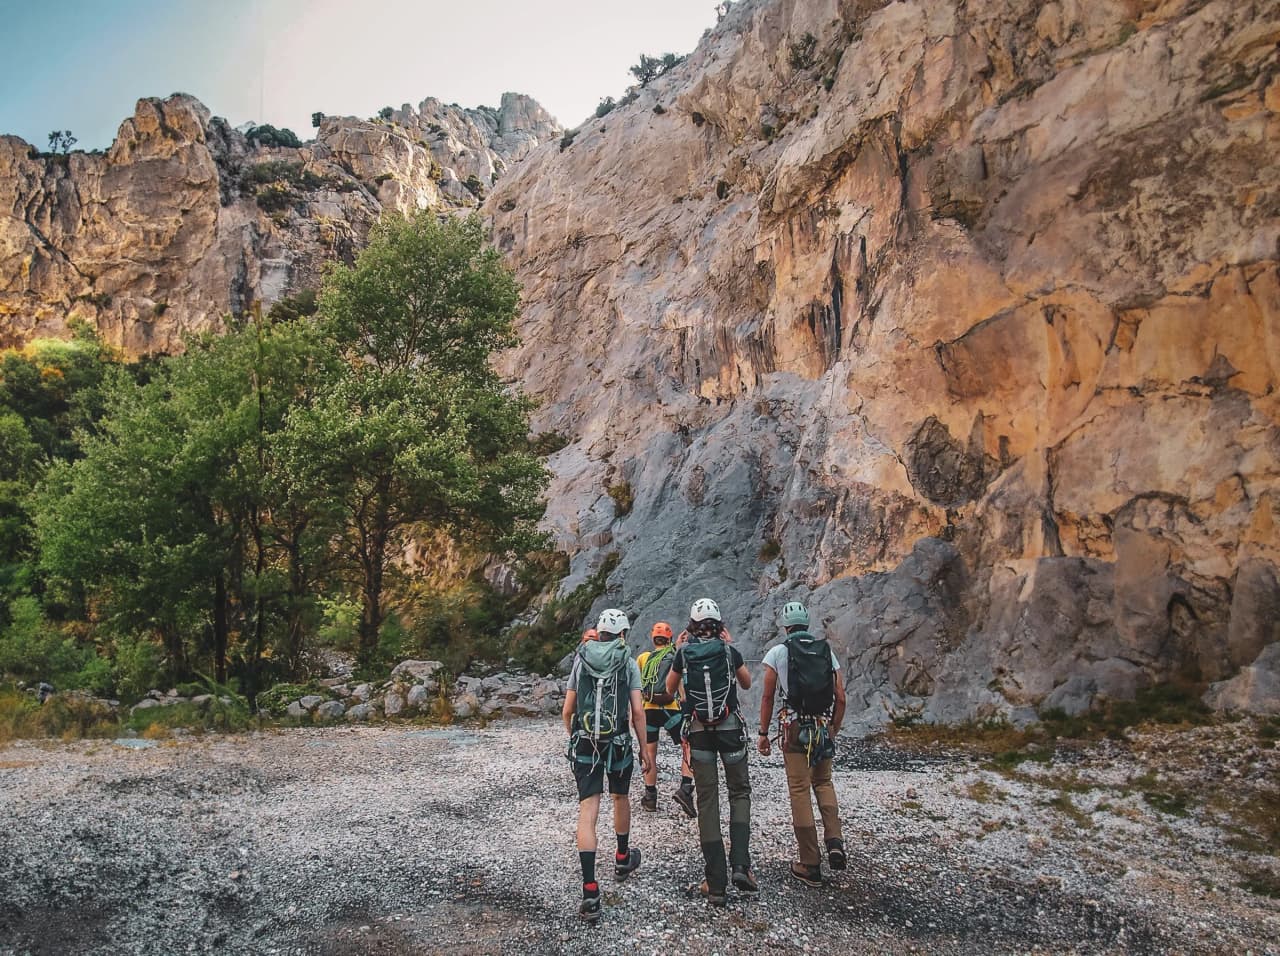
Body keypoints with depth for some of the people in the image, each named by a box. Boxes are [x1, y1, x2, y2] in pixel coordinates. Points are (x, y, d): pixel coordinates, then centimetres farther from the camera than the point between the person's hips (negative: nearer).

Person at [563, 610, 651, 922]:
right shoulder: (629, 663, -1)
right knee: (620, 797, 24)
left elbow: (567, 711, 6)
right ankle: (623, 859, 44)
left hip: (584, 743, 1)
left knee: (588, 811, -3)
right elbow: (637, 712, -5)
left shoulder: (581, 660, 5)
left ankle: (590, 891, -12)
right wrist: (644, 750, 3)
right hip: (619, 743, -1)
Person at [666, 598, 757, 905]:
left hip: (699, 731, 1)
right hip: (731, 729, 0)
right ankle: (740, 865, -4)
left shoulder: (684, 653, -1)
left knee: (707, 802, 4)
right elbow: (747, 684, 17)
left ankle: (716, 884, 2)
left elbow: (670, 689, 16)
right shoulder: (730, 651, -2)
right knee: (739, 793, 15)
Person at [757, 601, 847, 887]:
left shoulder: (778, 652, -2)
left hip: (795, 729, -3)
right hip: (824, 729, 3)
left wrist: (763, 733, 6)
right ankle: (834, 840, 2)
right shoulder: (827, 652, 7)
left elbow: (767, 697, -2)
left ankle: (811, 866, 6)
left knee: (800, 791, 3)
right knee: (824, 782, 22)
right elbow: (840, 699, 6)